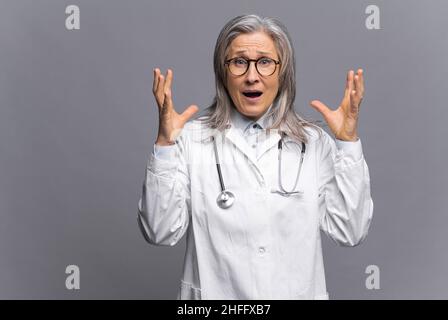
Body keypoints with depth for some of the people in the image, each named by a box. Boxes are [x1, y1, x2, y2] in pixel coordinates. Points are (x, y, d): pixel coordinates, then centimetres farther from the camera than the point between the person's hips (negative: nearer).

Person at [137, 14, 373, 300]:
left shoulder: (314, 141, -5)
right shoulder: (192, 137, -8)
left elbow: (350, 233, -9)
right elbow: (160, 233, -12)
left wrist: (348, 143, -15)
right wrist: (165, 145, -21)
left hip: (297, 292, 1)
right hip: (214, 292, -1)